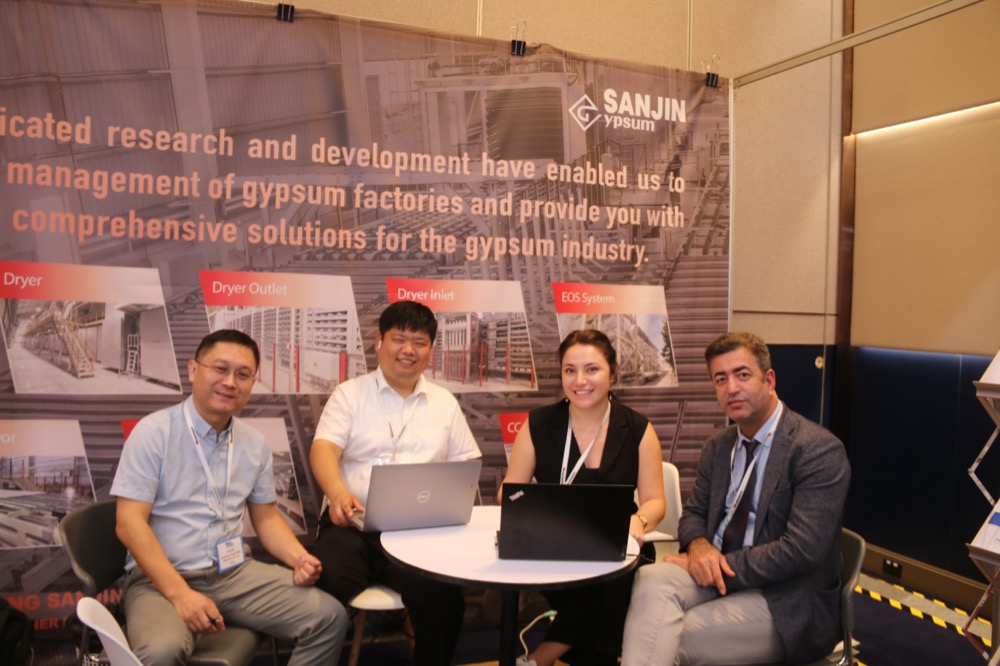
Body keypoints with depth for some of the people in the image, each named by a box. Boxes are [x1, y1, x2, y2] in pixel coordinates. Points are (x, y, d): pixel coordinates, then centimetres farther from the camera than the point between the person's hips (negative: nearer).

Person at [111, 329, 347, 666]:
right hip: (161, 577, -4)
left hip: (236, 572, 5)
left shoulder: (255, 443, 8)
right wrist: (180, 593, -23)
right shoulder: (153, 432, -8)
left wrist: (298, 557, -5)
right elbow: (129, 523, -14)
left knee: (329, 617, -10)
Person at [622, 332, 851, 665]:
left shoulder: (819, 450, -12)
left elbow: (801, 550, -20)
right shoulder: (718, 446, 10)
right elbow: (694, 513, 16)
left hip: (786, 603, -5)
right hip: (720, 575, 5)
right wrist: (699, 547, -9)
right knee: (651, 579, -28)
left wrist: (719, 564, -17)